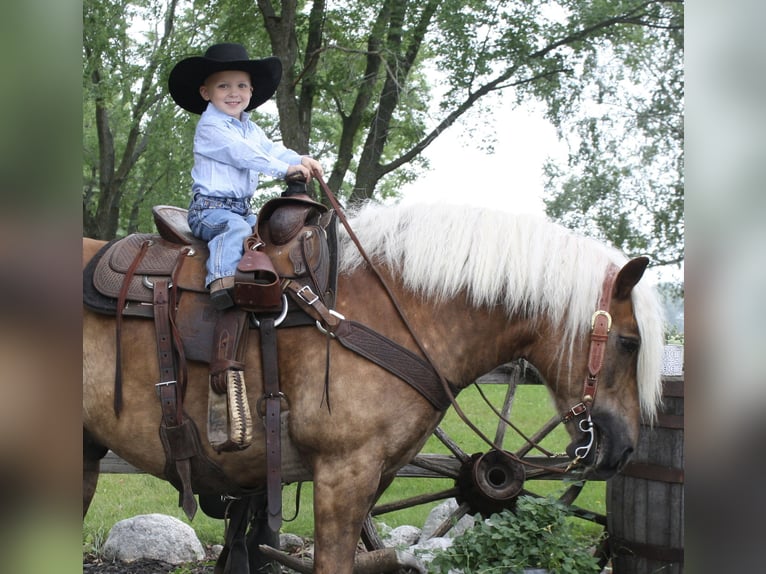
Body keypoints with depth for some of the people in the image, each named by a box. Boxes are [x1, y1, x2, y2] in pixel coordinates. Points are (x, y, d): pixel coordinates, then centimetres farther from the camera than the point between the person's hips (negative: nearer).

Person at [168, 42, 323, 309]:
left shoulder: (252, 129, 19)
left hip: (242, 209, 9)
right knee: (235, 228, -34)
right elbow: (242, 154, -19)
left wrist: (301, 160, -11)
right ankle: (221, 281, -47)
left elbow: (271, 149, 10)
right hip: (210, 208, -9)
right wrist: (285, 169, -22)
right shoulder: (210, 127, -10)